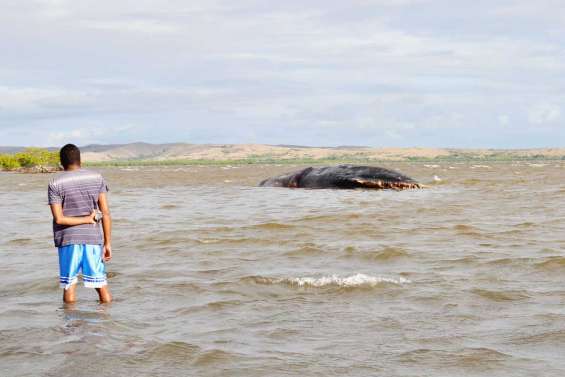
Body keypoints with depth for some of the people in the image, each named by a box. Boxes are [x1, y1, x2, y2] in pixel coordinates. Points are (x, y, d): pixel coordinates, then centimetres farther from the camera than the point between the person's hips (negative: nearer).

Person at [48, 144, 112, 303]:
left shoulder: (55, 184, -3)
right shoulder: (97, 178, 3)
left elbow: (59, 219, -11)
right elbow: (106, 213, 0)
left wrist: (87, 219, -3)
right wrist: (107, 243, 3)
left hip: (68, 238, -2)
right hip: (93, 237, 2)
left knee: (69, 286, 6)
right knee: (101, 284, 9)